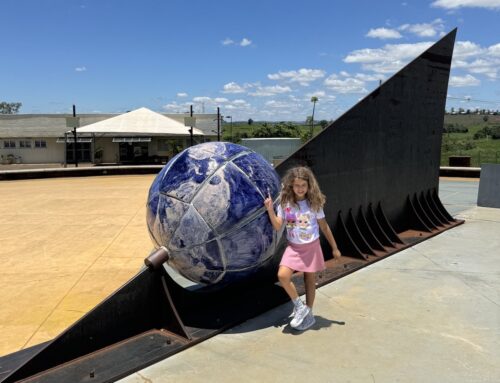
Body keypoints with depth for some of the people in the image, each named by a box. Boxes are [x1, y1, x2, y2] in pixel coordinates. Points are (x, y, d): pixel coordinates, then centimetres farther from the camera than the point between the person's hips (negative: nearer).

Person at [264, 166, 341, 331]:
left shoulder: (314, 204, -7)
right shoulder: (285, 204, -5)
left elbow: (324, 226, 2)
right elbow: (277, 226, -8)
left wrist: (334, 248, 6)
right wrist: (270, 210, -22)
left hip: (311, 247, -1)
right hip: (294, 247, 1)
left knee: (310, 280, 8)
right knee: (283, 275, -18)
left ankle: (308, 314, 26)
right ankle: (299, 306, 3)